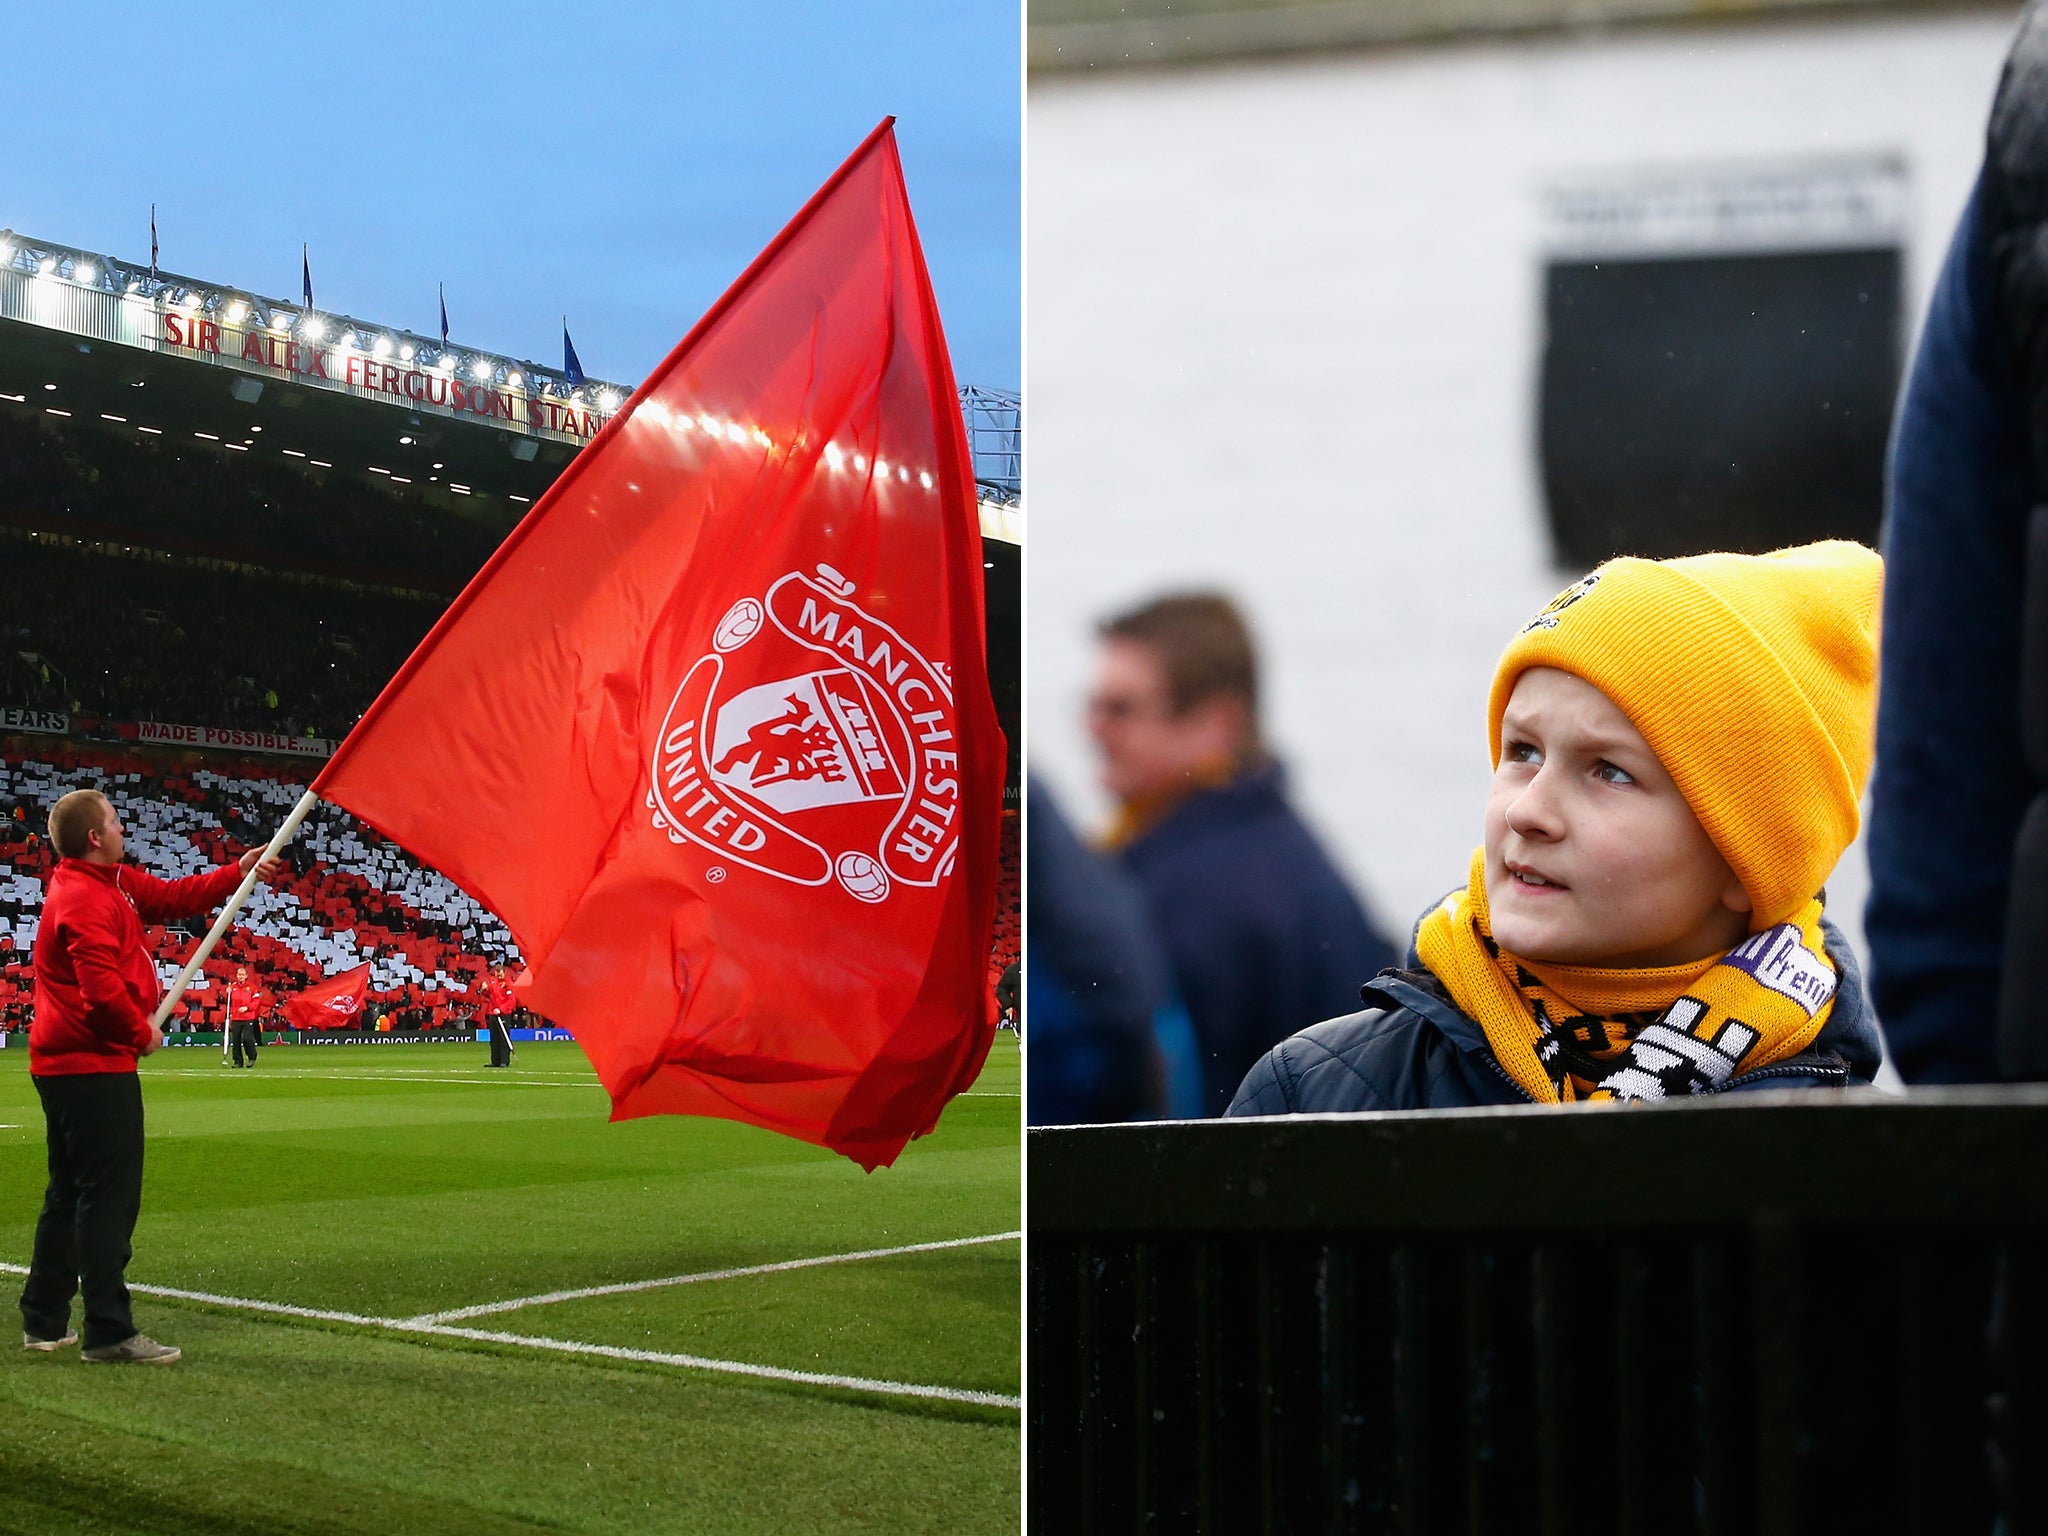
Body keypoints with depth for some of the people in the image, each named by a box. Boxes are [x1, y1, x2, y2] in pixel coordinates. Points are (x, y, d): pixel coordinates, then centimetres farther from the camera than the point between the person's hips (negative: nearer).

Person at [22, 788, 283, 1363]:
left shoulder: (112, 883, 13)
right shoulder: (86, 900, -18)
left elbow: (171, 897, 20)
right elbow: (102, 989, -25)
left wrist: (237, 873, 16)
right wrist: (142, 1033, -10)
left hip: (64, 1066, 11)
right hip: (94, 1067, -11)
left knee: (70, 1195, 17)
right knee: (110, 1196, -9)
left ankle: (44, 1321, 23)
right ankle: (109, 1331, -9)